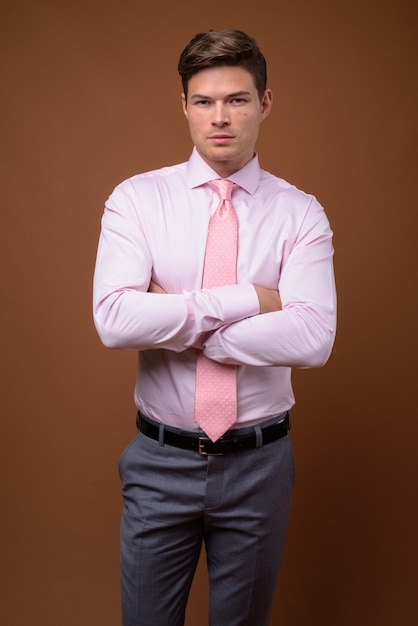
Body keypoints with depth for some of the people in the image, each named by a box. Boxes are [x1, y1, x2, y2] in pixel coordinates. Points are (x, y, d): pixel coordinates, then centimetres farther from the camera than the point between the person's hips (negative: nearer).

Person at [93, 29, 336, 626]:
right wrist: (245, 299, -20)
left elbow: (313, 339, -20)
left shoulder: (300, 213, -5)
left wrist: (176, 323, -19)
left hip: (259, 463, 0)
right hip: (160, 459, 0)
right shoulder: (137, 198, -6)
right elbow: (114, 320, -20)